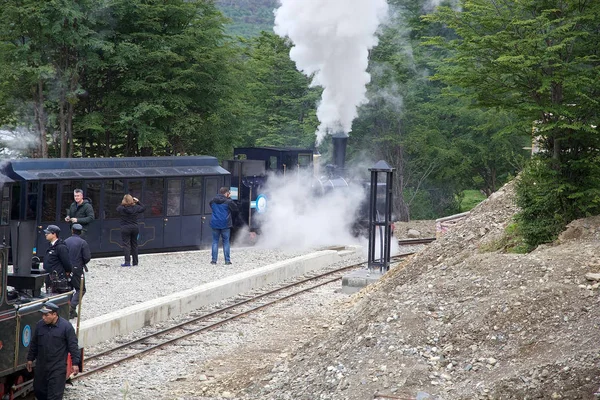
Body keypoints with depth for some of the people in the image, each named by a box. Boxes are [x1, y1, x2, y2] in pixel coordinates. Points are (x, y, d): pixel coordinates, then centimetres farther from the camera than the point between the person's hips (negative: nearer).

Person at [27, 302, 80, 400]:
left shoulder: (66, 326, -12)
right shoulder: (40, 325, 2)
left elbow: (73, 346, -9)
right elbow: (34, 343, 14)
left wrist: (75, 363, -11)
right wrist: (30, 359, 17)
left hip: (58, 367, -5)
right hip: (41, 365, 5)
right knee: (38, 389, 15)